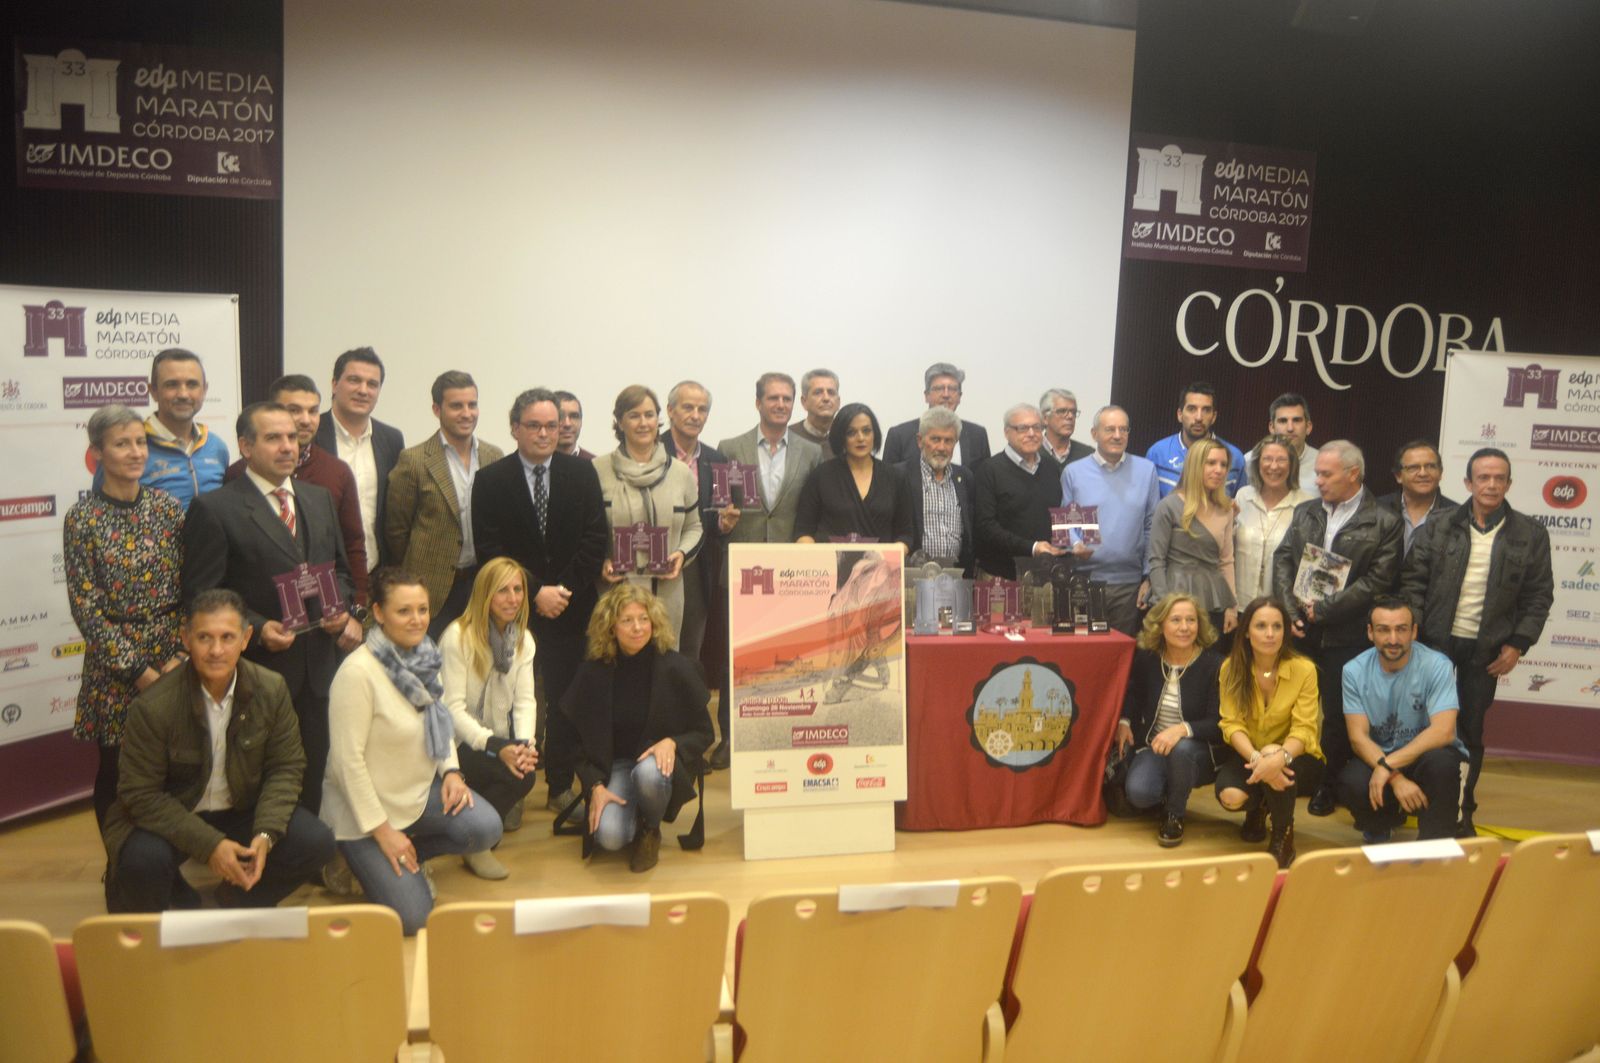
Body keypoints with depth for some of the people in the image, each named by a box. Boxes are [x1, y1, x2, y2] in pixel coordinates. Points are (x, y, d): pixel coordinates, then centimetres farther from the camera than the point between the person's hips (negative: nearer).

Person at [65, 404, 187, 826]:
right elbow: (85, 605, -8)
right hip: (114, 667, -2)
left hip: (173, 657, 2)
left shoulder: (167, 506, 1)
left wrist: (179, 656, -7)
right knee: (116, 772, 9)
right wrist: (135, 668, -11)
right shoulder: (82, 518, -7)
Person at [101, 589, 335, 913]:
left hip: (244, 811, 3)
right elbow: (141, 794, -18)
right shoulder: (153, 706, -22)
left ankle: (238, 902, 11)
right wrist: (210, 845, -26)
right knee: (142, 861, -34)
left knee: (316, 843, -18)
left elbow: (286, 767, -5)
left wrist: (266, 834, -22)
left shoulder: (272, 689, -12)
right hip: (171, 817, -3)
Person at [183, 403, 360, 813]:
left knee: (311, 782, 13)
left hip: (318, 669, 5)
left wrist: (339, 607, 1)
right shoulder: (214, 509, -7)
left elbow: (340, 568, 21)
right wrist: (256, 627, -19)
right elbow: (200, 595, -8)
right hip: (258, 670, -5)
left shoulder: (320, 499, 13)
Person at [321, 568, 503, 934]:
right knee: (412, 917, -11)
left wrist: (451, 770, -5)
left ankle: (410, 857, 11)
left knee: (486, 829, -19)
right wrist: (382, 830, -18)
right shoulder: (358, 671, -24)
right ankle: (364, 861, 19)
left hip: (424, 788, 7)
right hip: (369, 807, -6)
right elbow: (348, 760, -22)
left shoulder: (423, 657, -2)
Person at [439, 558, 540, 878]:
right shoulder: (458, 636, -16)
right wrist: (497, 747, -30)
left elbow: (524, 700, 0)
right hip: (458, 743, -7)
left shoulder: (523, 639, 4)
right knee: (518, 777, -27)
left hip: (498, 740, 7)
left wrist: (525, 743, -19)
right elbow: (452, 708, -20)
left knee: (526, 766, -22)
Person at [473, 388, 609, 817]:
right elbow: (490, 550, -5)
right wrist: (535, 592, -13)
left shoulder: (582, 472, 5)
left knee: (566, 699, 5)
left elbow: (595, 538, 1)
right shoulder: (490, 480, 1)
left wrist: (566, 589, -9)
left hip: (571, 606, 1)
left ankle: (562, 788, 16)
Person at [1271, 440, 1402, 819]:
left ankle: (1328, 785, 20)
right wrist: (1291, 609, -7)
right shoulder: (1304, 512, 11)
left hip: (1346, 635, -4)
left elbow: (1377, 582, -10)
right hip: (1300, 630, 4)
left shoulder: (1383, 524, -3)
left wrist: (1322, 610, -13)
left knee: (1337, 715, 4)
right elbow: (1282, 560, 7)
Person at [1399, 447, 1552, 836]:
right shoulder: (1439, 528, -1)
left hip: (1487, 650, 0)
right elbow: (1413, 582, -1)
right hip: (1436, 642, 0)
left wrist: (1517, 644, -5)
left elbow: (1538, 595, 2)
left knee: (1471, 731, 9)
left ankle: (1463, 811, 22)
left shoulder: (1531, 534, 1)